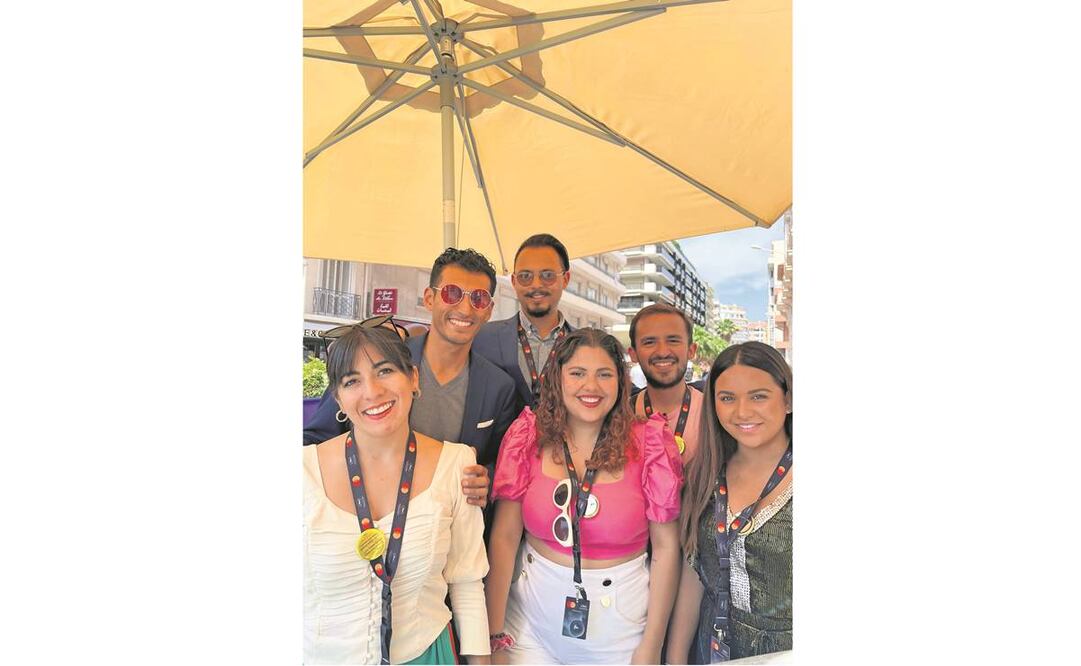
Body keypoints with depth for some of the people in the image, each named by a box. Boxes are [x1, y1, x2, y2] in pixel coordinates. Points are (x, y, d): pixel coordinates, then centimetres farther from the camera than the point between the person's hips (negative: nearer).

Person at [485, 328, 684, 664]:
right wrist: (494, 637, -8)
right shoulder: (528, 435, -9)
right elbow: (504, 537, -8)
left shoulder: (648, 442, -12)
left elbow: (666, 547, -7)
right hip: (532, 622, 1)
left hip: (621, 630, 0)